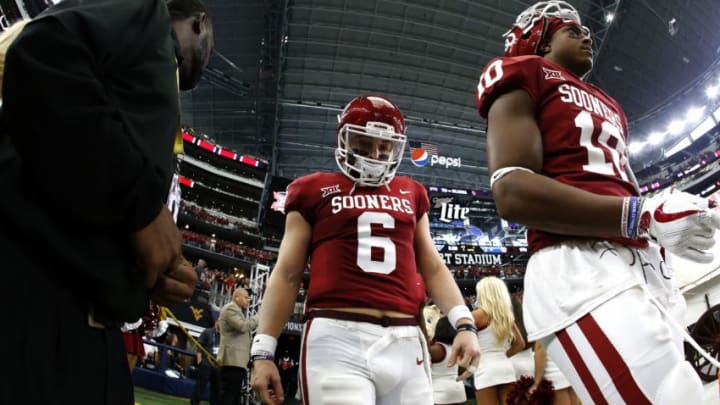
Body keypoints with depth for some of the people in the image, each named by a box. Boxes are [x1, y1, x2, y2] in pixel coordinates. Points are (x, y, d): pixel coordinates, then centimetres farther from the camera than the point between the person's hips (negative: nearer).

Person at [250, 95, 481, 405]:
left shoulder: (410, 194, 20)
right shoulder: (315, 192, 10)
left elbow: (432, 267, 21)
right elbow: (288, 274, 8)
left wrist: (464, 323, 7)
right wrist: (263, 350, 2)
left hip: (405, 343, 4)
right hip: (338, 338, -3)